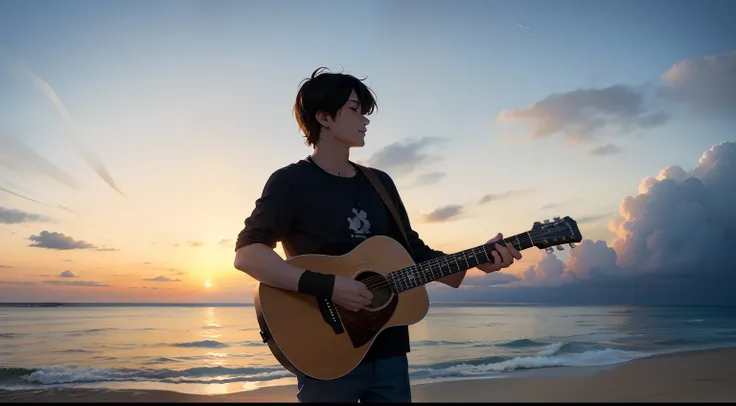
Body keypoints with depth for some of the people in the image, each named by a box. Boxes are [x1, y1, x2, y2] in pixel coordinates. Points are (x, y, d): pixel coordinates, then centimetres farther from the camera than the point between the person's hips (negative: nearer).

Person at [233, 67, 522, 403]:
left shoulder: (380, 183, 13)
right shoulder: (291, 182, -6)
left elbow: (413, 252, 14)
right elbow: (247, 254, -16)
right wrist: (327, 285, -24)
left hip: (388, 350, 6)